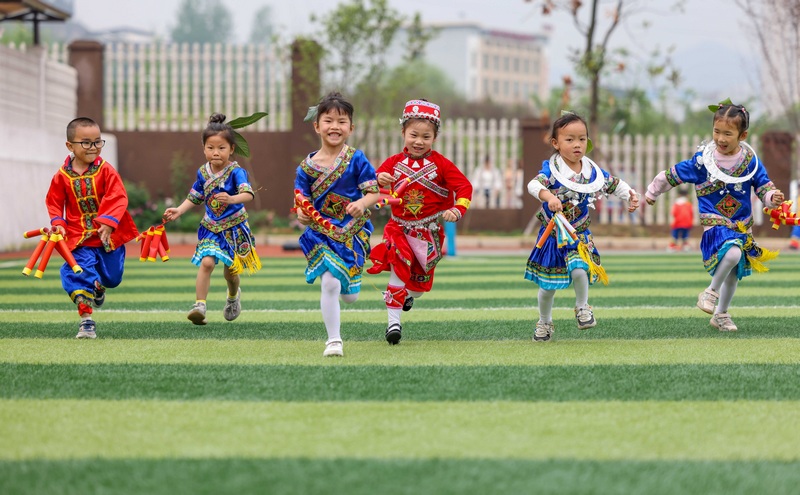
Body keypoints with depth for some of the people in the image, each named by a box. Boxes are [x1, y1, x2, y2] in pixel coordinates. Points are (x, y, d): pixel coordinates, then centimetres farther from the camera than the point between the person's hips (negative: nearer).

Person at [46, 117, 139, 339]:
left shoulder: (106, 170, -8)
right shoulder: (62, 176, -4)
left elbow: (118, 198, -14)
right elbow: (54, 202, 7)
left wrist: (108, 222, -26)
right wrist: (58, 223, -9)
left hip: (108, 237, 1)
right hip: (79, 239, 0)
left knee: (111, 277, 12)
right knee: (79, 276, -15)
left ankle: (98, 286, 50)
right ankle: (86, 321, -9)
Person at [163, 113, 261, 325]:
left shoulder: (236, 172, -16)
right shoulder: (203, 173, -1)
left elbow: (248, 194, -30)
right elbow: (194, 197, 12)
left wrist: (232, 199, -49)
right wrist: (179, 210, -3)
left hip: (234, 228, -2)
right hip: (210, 228, 2)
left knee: (230, 270, 12)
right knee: (207, 262, -20)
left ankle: (233, 296, 46)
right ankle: (200, 305, -20)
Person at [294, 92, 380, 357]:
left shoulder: (357, 159, -8)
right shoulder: (307, 166, -4)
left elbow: (374, 192, -8)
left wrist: (362, 203, -30)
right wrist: (302, 214, -23)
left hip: (353, 233, 0)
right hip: (321, 234, 0)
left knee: (349, 296, 12)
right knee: (329, 284, -14)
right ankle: (333, 340, 1)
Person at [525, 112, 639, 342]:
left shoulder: (593, 172, -5)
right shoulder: (552, 170, -18)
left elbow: (615, 184, 10)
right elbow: (533, 185, -36)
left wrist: (630, 196, -8)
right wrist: (548, 196, -55)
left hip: (579, 234, 1)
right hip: (552, 234, -1)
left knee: (579, 270, -25)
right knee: (548, 285, 9)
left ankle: (582, 306, 5)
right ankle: (544, 323, 34)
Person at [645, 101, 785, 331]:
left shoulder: (750, 161, -4)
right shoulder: (702, 160, -9)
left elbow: (764, 186, -1)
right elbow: (673, 175, 4)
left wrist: (773, 197, -24)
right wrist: (652, 192, 15)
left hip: (742, 225, 4)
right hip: (714, 222, -4)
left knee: (734, 273, 17)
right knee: (732, 252, -33)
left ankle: (721, 315, 38)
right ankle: (712, 292, -11)